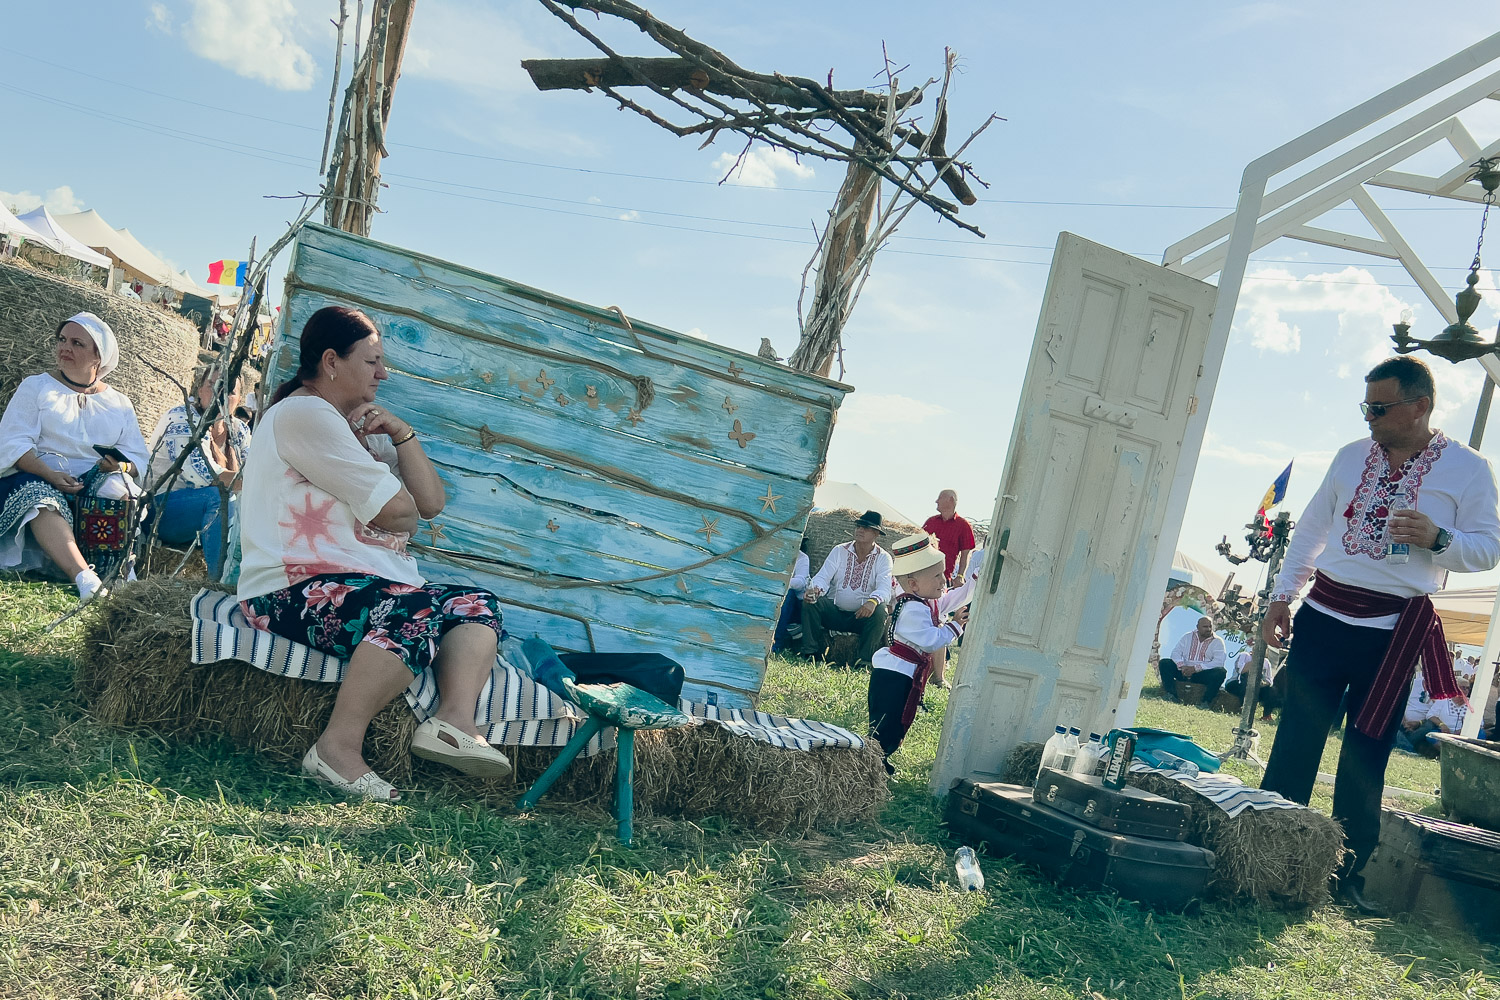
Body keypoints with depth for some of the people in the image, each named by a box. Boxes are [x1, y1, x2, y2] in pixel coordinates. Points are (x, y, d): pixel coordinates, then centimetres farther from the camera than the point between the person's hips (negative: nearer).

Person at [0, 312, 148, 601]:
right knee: (41, 500, -37)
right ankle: (85, 579, -59)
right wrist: (51, 475, -20)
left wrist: (121, 466, -18)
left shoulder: (119, 403, 19)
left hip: (96, 481, 2)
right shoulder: (35, 387, 14)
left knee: (116, 486, -34)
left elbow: (137, 457, 9)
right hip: (38, 478, -1)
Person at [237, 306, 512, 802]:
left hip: (366, 583, 10)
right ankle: (340, 745, -26)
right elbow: (397, 511, -14)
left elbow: (431, 503, 15)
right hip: (294, 591, -10)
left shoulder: (357, 426, 24)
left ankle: (455, 720, -24)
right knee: (419, 614, -33)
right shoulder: (303, 413, -8)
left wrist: (403, 434, 4)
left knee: (478, 605, -2)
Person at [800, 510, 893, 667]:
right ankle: (812, 652, -19)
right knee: (809, 601, -23)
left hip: (862, 615, -2)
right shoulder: (840, 551, 5)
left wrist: (873, 601, -39)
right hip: (834, 611, 2)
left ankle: (864, 660, -25)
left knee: (880, 610, -32)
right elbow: (823, 577, -7)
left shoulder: (883, 558, 0)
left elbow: (884, 588, -15)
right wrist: (814, 590, -32)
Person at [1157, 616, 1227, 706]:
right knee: (1164, 663, -18)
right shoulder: (1188, 637, 11)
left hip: (1203, 673, -2)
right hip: (1184, 671, 3)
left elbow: (1218, 662, -12)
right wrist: (1181, 666, -18)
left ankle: (1205, 701, -30)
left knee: (1220, 672, -33)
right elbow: (1176, 652, 4)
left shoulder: (1217, 641, 2)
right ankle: (1170, 694, -24)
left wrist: (1195, 668, -21)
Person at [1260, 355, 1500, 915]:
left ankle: (1348, 874, 15)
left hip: (1393, 632, -3)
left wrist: (1437, 538, -21)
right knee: (1295, 742, 1)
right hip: (1323, 617, 3)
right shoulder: (1352, 456, 9)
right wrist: (1281, 599, 9)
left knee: (1365, 760, 3)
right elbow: (1310, 531, 14)